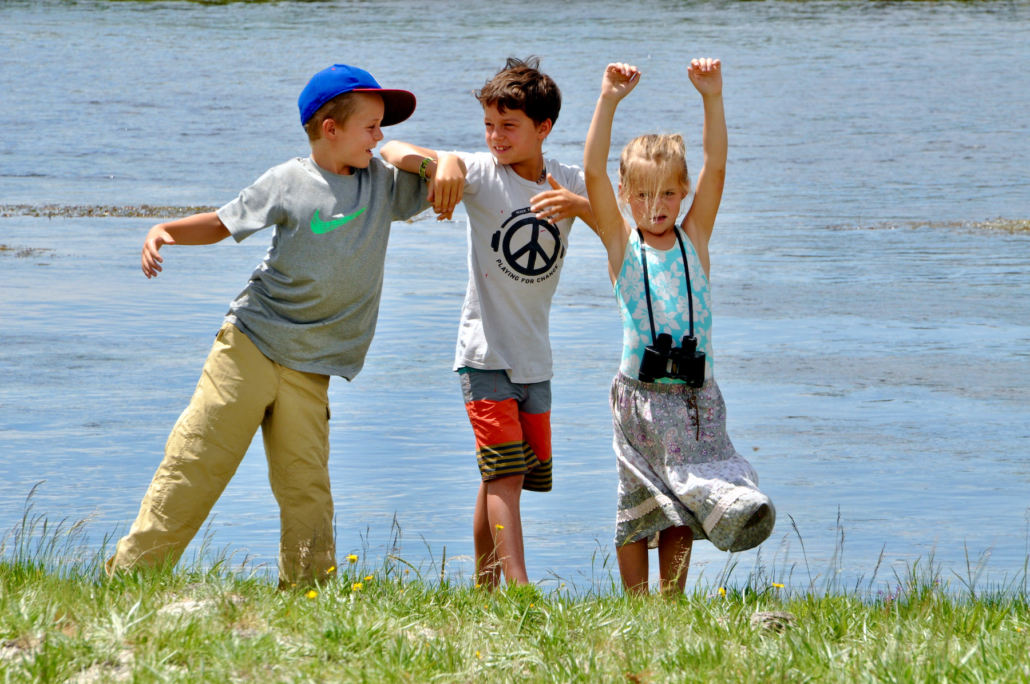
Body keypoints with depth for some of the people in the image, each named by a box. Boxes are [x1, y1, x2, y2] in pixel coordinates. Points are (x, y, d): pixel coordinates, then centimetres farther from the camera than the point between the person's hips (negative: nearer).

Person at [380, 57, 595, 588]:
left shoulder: (568, 184, 5)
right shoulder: (481, 173, -6)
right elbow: (391, 151, -12)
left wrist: (578, 205, -27)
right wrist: (441, 162, -33)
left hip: (535, 359, 4)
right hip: (486, 352, -4)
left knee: (501, 478, 9)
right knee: (504, 471, -14)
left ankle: (485, 590, 18)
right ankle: (518, 587, -21)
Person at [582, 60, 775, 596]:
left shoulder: (694, 238, 7)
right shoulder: (621, 244, 3)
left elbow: (716, 167, -2)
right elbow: (593, 173, -8)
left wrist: (712, 98, -12)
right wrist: (608, 102, -15)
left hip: (695, 393, 1)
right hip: (640, 391, -1)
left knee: (679, 506, 2)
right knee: (639, 500, 4)